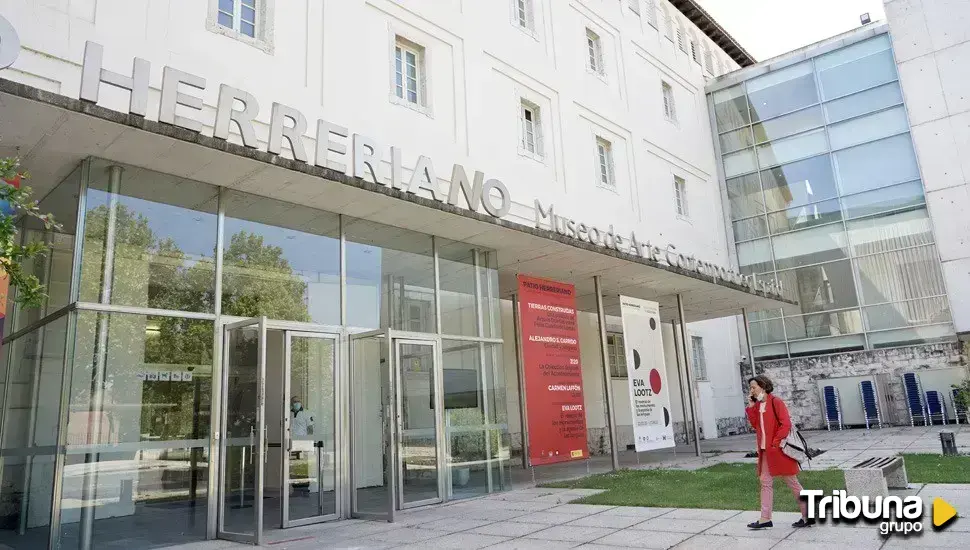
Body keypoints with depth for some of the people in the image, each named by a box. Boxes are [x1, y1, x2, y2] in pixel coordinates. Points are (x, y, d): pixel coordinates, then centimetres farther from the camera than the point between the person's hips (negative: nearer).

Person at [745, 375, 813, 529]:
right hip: (766, 451, 8)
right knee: (765, 482, 8)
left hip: (778, 450, -8)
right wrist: (751, 407, 0)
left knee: (792, 482, 2)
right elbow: (755, 424, 6)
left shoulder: (776, 402, -13)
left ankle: (808, 516, 14)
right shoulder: (758, 405, 11)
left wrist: (775, 443, -18)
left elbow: (786, 424, -18)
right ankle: (765, 519, 12)